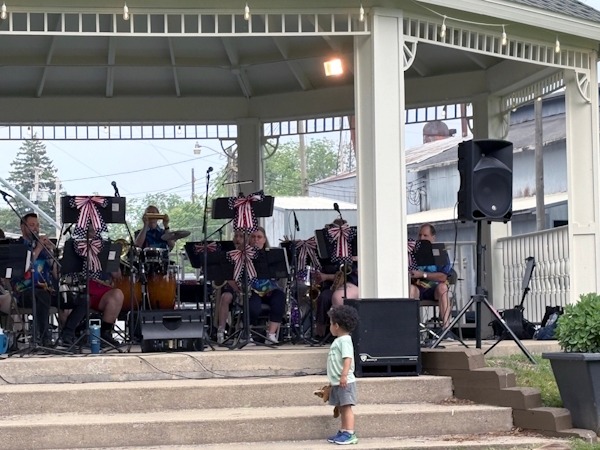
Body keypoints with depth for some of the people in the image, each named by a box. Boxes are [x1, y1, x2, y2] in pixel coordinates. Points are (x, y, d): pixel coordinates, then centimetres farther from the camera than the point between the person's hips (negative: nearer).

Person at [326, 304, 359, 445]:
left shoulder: (345, 340, -14)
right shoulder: (339, 340, 18)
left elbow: (348, 359, -25)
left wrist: (344, 375, -33)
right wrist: (333, 381, 27)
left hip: (345, 382, -10)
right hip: (337, 382, 10)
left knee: (346, 407, -10)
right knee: (341, 407, 13)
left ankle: (350, 434, -11)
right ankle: (343, 432, 18)